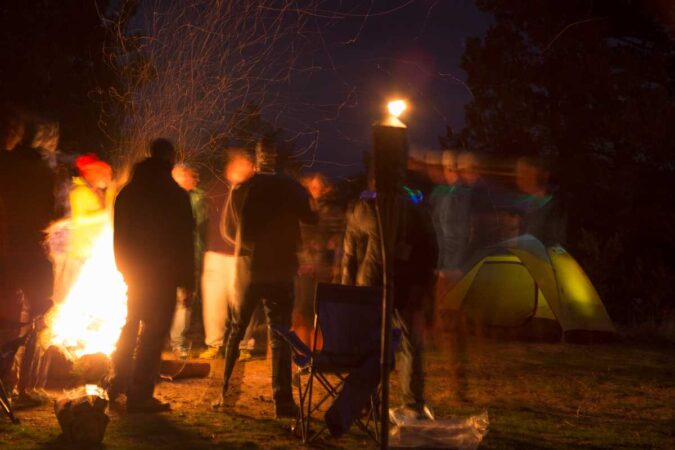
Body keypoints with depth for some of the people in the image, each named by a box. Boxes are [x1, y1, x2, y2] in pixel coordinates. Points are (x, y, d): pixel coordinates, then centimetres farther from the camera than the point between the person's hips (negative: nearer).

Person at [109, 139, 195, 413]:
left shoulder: (127, 193, 6)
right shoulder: (175, 194, -11)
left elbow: (119, 235, 11)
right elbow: (185, 239, -12)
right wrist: (187, 278, -7)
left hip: (134, 271, 6)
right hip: (163, 274, -6)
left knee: (131, 326, 22)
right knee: (154, 331, -4)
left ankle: (119, 384, 31)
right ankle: (140, 395, -6)